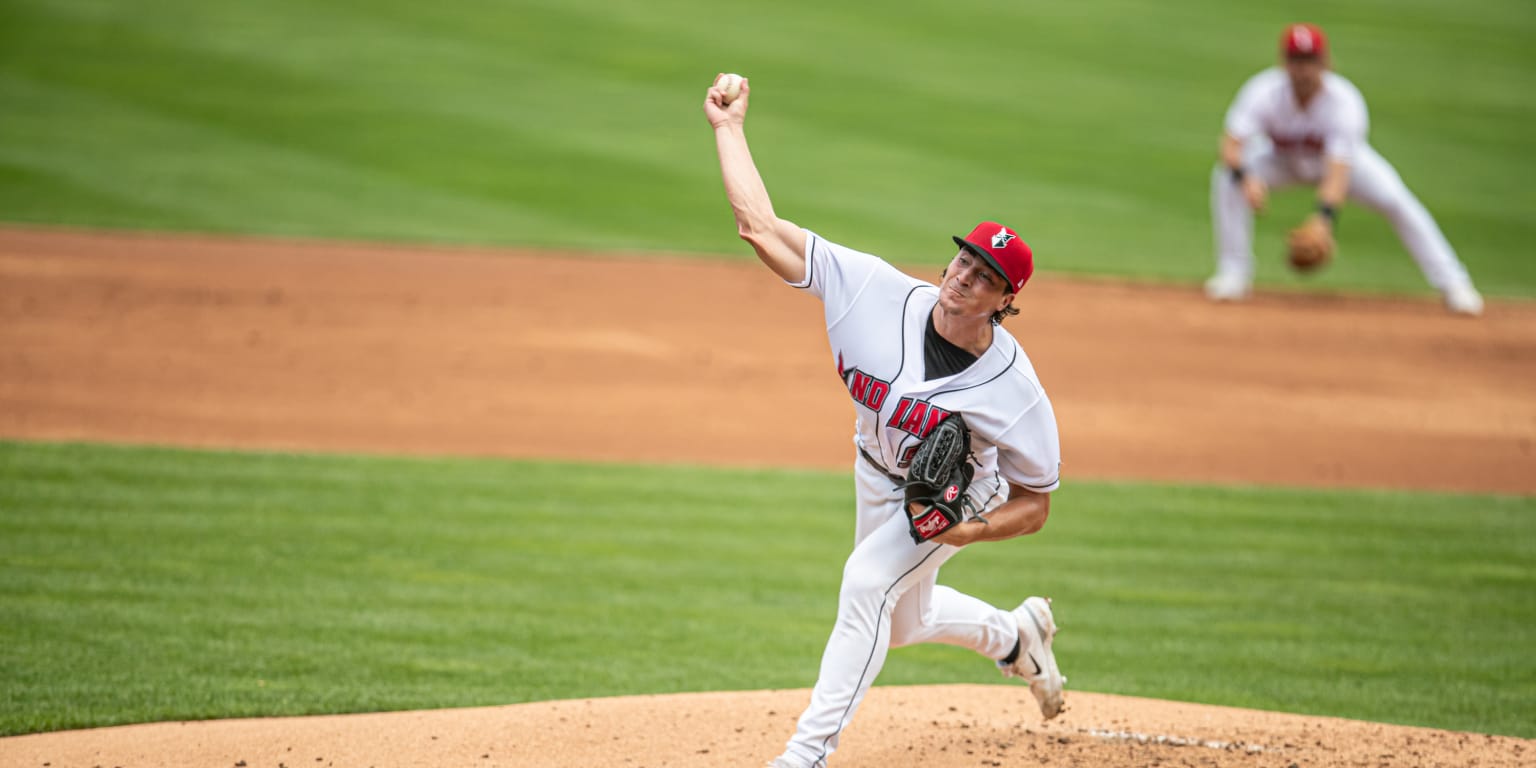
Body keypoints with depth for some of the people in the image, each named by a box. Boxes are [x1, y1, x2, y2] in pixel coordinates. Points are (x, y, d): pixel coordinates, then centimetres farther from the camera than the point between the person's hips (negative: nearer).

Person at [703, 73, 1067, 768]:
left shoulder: (1015, 391, -33)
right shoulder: (880, 292, -30)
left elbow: (1034, 504, -19)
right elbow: (761, 227, -29)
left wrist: (971, 531, -37)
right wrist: (728, 128, -28)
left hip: (957, 496, -5)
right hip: (879, 473, 5)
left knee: (867, 582, -27)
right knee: (902, 623, 22)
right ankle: (1014, 634, 53)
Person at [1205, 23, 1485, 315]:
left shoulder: (1345, 101, -35)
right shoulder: (1264, 92, -31)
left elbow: (1338, 170, -45)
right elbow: (1232, 145, -39)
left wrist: (1325, 217, -62)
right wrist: (1245, 178, -61)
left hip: (1345, 159, -1)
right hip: (1282, 160, 1)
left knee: (1396, 201, -23)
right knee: (1227, 176, -25)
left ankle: (1452, 284, -11)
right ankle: (1234, 275, -14)